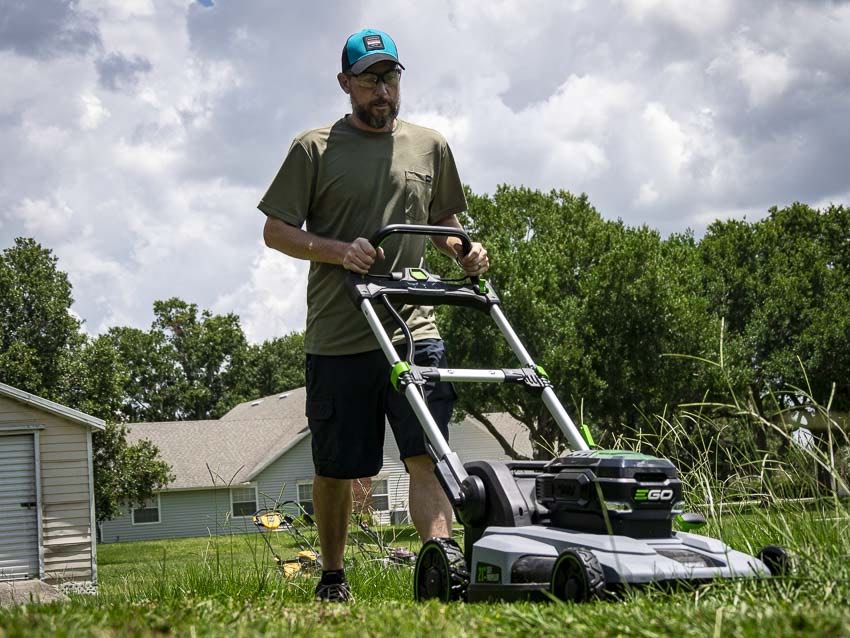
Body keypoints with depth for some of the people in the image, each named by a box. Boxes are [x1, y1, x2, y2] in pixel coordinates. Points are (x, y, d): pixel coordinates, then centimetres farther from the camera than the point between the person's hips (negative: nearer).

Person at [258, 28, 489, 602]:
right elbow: (276, 231, 2)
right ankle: (333, 576, 25)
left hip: (414, 329, 2)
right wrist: (340, 251, -14)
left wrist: (465, 251, 3)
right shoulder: (315, 149, 5)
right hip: (337, 337, -1)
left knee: (427, 456, -13)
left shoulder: (430, 146, 15)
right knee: (334, 469, 8)